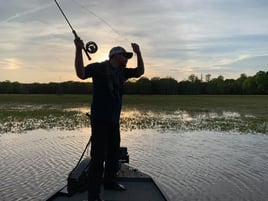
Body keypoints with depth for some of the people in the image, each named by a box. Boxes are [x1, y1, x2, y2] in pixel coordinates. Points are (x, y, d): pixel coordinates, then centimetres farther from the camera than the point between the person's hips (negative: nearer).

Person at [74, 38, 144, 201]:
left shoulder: (122, 72, 13)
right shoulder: (99, 67, -9)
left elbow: (140, 72, 19)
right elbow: (81, 74, -24)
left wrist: (138, 53, 8)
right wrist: (79, 50, -33)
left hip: (114, 120, 8)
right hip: (100, 119, -8)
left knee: (114, 152, 18)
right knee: (98, 156, -9)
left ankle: (110, 181, 36)